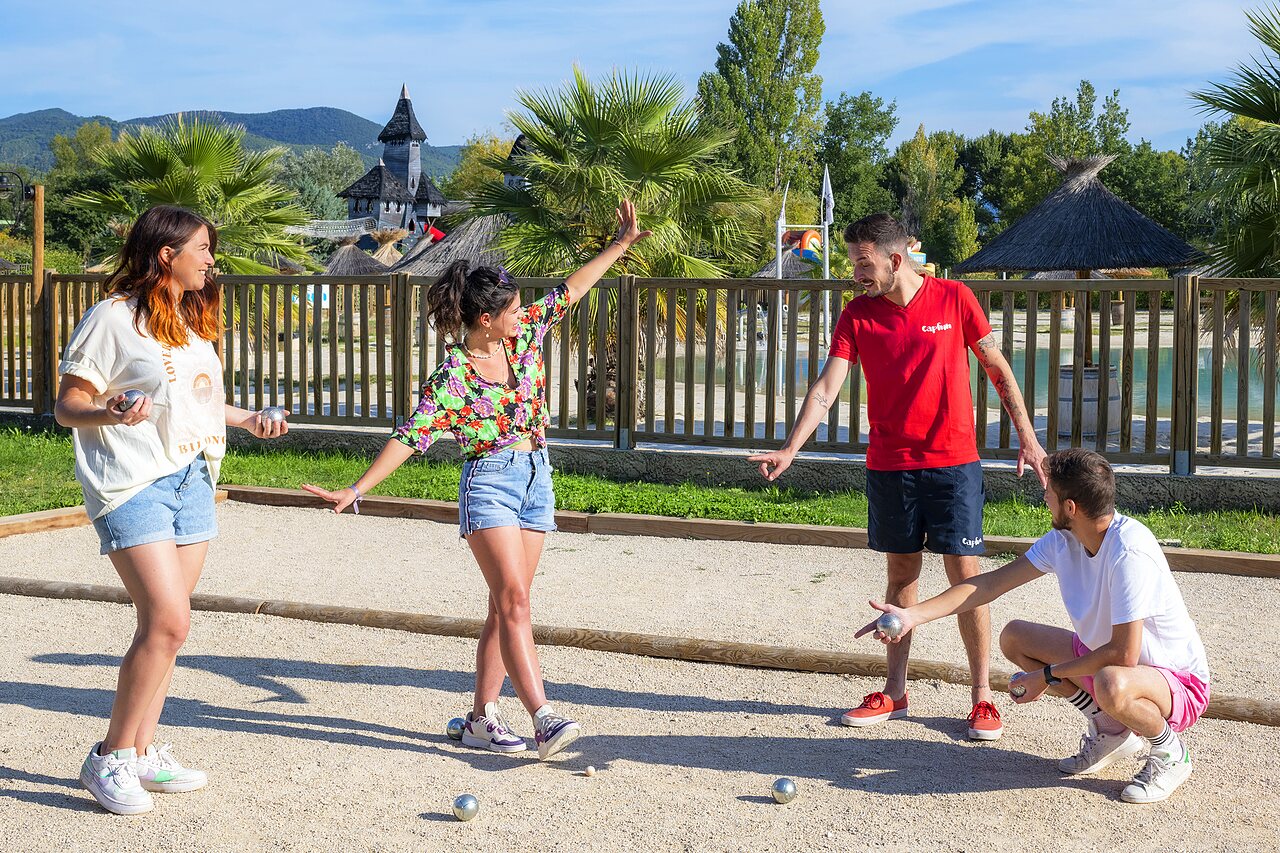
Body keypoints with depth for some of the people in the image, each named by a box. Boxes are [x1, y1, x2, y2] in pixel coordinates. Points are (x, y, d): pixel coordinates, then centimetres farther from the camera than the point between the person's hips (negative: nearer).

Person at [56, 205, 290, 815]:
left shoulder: (193, 320, 17)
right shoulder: (113, 318, -7)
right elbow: (67, 405, -8)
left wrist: (248, 419, 24)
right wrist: (107, 414, -28)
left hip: (192, 480, 8)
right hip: (133, 483, -8)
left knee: (164, 623, 7)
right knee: (168, 621, -15)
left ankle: (142, 752, 15)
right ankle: (109, 758, -3)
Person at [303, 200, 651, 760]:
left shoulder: (524, 336, 4)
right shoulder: (453, 375, -12)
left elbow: (571, 290, 13)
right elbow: (411, 436, -13)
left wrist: (621, 244, 13)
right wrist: (357, 490, -18)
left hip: (536, 478, 6)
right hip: (489, 482, -6)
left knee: (506, 605, 6)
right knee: (513, 599, -15)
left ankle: (482, 718, 12)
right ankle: (544, 718, -21)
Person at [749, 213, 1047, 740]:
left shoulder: (955, 299, -4)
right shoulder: (857, 315, 0)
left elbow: (997, 369, 5)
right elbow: (825, 389, -7)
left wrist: (1027, 436, 3)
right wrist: (790, 449, -20)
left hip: (953, 461, -2)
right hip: (889, 464, 2)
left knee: (965, 573, -2)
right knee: (901, 573, 9)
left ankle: (982, 697, 7)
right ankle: (895, 692, 19)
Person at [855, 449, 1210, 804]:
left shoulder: (1129, 551, -31)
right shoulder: (1063, 539, -6)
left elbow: (1123, 654, -31)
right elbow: (991, 584, -3)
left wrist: (1048, 676, -19)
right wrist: (912, 615, -11)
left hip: (1178, 682, -8)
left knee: (1111, 685, -41)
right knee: (1014, 637, 3)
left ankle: (1170, 752, -6)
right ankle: (1111, 732, 9)